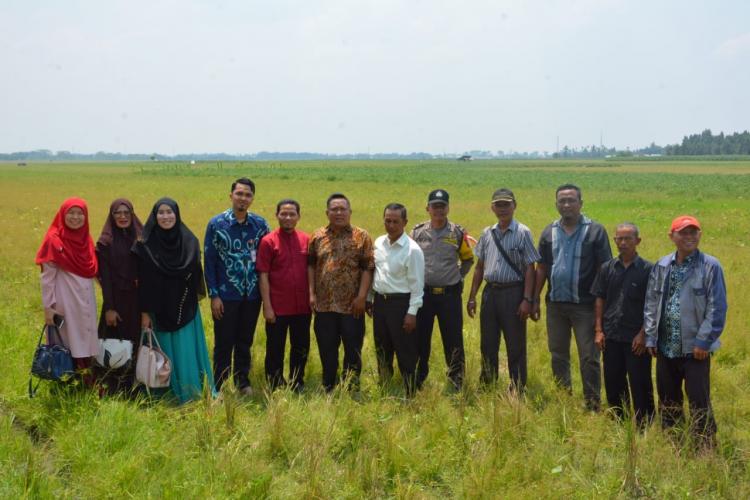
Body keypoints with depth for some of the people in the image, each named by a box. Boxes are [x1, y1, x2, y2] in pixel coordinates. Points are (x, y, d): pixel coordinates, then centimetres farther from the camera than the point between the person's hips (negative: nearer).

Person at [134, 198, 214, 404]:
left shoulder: (189, 241, 1)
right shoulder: (147, 245, -6)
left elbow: (196, 273, 7)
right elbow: (143, 281, -6)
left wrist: (198, 294, 4)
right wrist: (144, 312, -8)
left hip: (185, 308, 2)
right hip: (159, 308, -2)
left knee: (187, 351, 4)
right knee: (165, 352, 5)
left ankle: (193, 392, 15)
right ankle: (166, 393, 15)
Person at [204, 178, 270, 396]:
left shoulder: (260, 224, 2)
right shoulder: (216, 224, -6)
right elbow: (209, 261, -5)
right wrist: (214, 295, -8)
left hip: (252, 295, 3)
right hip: (226, 295, -2)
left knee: (245, 342, 13)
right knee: (224, 343, 3)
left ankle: (242, 381, 26)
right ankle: (217, 387, 14)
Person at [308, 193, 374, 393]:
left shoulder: (361, 236, -2)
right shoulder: (317, 237, 7)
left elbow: (368, 268, -5)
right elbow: (311, 265, 10)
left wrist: (361, 296, -12)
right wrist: (312, 293, 1)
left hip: (352, 305, -2)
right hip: (324, 305, 3)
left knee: (353, 350, 5)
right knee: (327, 350, 11)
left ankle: (351, 390, 17)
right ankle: (328, 389, 24)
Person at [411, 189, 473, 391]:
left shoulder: (458, 233, 1)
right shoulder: (417, 232, 3)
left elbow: (468, 259, 15)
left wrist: (459, 276, 4)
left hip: (450, 293, -1)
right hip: (423, 293, 1)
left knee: (453, 340, 1)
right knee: (420, 338, 8)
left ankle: (456, 382, 11)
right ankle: (417, 380, 20)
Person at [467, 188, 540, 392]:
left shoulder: (522, 233, -5)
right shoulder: (487, 234, 10)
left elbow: (530, 269, -7)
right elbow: (479, 267, 15)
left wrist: (527, 299, -14)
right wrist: (472, 297, 10)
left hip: (513, 293, -5)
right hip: (490, 291, 5)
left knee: (516, 345, 2)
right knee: (487, 344, 12)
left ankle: (518, 389, 12)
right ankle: (487, 385, 24)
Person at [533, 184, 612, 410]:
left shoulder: (595, 231, -5)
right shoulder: (549, 232, 8)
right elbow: (542, 268, 11)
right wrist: (535, 300, 7)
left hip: (584, 305, -4)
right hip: (555, 304, 5)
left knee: (589, 358, -1)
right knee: (558, 356, 14)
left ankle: (593, 406, 9)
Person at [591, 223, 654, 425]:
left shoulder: (647, 270, -6)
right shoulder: (607, 268, 5)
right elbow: (599, 300, 8)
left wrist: (643, 334, -10)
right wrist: (598, 330, 2)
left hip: (636, 338, -4)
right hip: (611, 336, 4)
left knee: (640, 385, 2)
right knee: (613, 383, 12)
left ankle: (644, 425, 12)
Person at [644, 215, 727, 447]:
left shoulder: (710, 267, -7)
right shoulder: (661, 267, 7)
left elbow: (717, 308, -9)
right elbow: (651, 304, 10)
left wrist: (703, 341, -13)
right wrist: (651, 338, 5)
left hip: (695, 347, -5)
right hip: (666, 347, 5)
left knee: (699, 401, -2)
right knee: (667, 399, 15)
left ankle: (706, 447, 9)